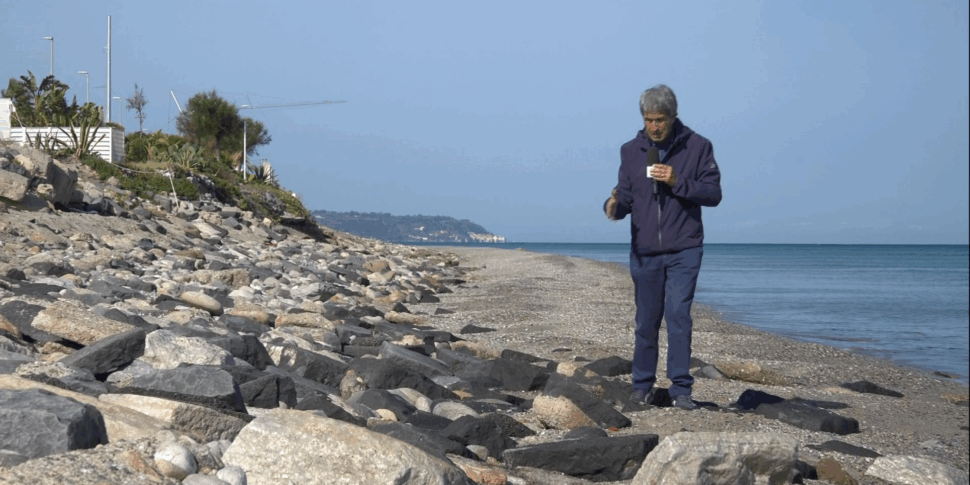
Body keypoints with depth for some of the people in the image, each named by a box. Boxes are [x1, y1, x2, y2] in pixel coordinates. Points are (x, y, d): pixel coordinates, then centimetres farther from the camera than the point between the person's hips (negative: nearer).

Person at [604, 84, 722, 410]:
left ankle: (681, 389, -5)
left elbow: (713, 194, -4)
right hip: (644, 252, 3)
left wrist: (677, 182, -18)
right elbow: (626, 196, 10)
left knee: (678, 313, -11)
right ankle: (643, 386, 19)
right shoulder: (631, 151, 7)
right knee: (647, 320, 7)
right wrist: (613, 207, -13)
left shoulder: (697, 147, -1)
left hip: (684, 251, -2)